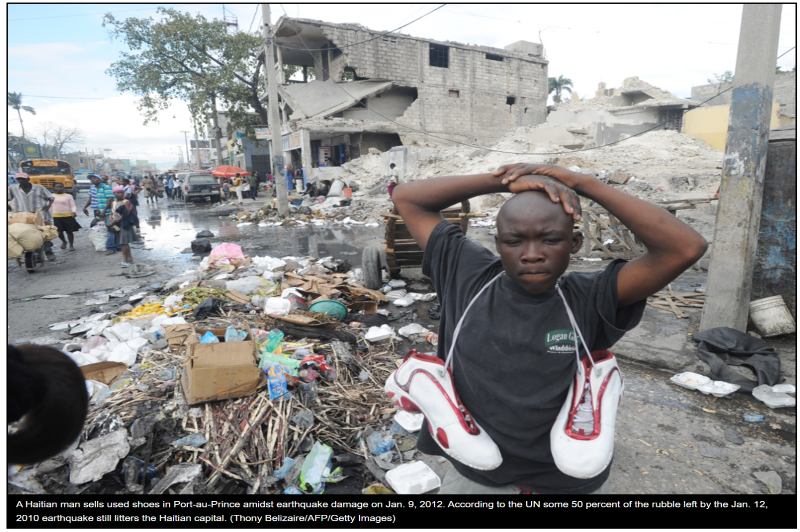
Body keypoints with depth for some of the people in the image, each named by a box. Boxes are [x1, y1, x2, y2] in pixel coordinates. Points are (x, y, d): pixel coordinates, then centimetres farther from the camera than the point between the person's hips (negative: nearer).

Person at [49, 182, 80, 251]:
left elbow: (73, 206, -1)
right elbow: (50, 207, 16)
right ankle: (63, 241, 29)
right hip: (56, 217, 2)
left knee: (69, 231, 1)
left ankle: (71, 245, 15)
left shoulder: (68, 196, 3)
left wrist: (74, 212, -20)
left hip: (67, 216, -2)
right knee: (59, 232, 0)